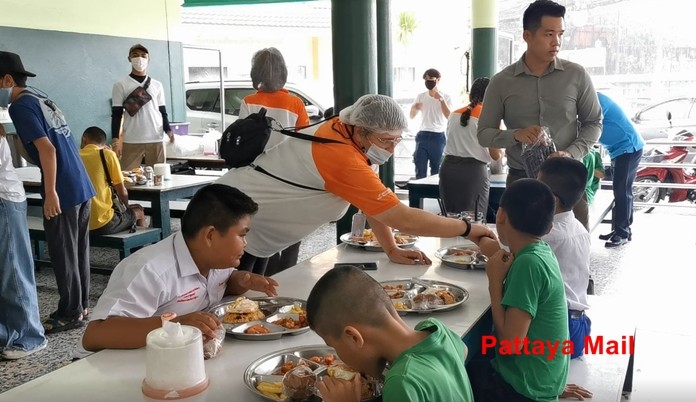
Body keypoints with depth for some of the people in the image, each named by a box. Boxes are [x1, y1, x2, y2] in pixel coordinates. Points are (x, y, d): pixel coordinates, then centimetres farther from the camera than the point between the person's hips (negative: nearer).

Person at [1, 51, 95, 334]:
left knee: (63, 255, 2)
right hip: (82, 186, 9)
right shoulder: (43, 101, 18)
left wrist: (50, 192, -19)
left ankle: (70, 314, 11)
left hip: (63, 191, -9)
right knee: (78, 250, 16)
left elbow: (47, 150, -19)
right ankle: (81, 305, 26)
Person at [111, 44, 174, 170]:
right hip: (131, 142, -2)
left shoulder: (157, 85, 13)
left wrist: (168, 130, -4)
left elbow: (163, 112, 14)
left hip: (155, 141, 2)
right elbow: (116, 115, 4)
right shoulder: (121, 85, 6)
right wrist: (115, 140, -6)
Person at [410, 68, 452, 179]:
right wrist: (414, 108, -13)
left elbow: (449, 116, -11)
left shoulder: (446, 97, 2)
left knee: (436, 169, 4)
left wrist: (441, 99, -20)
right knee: (420, 168, -3)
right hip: (423, 135, 2)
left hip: (438, 136, -2)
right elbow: (412, 116, 10)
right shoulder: (420, 96, 8)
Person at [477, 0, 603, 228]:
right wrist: (515, 135, -17)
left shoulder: (576, 75, 1)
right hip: (521, 181, 0)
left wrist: (572, 154, -11)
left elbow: (594, 122, 8)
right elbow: (484, 133, 3)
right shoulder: (501, 82, 1)